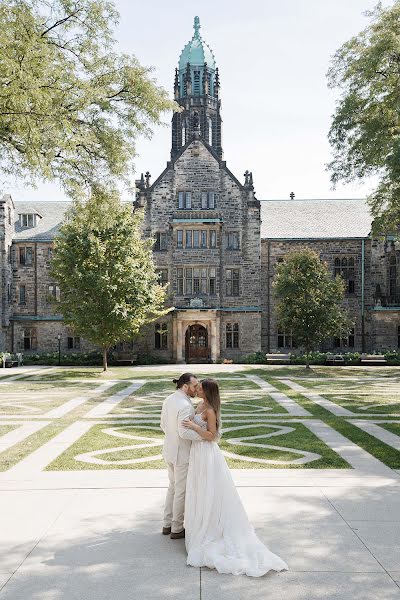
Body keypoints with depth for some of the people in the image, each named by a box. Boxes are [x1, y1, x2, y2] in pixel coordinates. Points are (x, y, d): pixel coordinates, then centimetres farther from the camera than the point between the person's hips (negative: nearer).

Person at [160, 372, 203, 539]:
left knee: (173, 486, 23)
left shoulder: (168, 400, 1)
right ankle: (177, 529, 21)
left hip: (169, 449, 9)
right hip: (182, 453, -9)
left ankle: (167, 524, 32)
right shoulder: (185, 406, -26)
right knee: (182, 491, 8)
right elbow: (184, 432, -28)